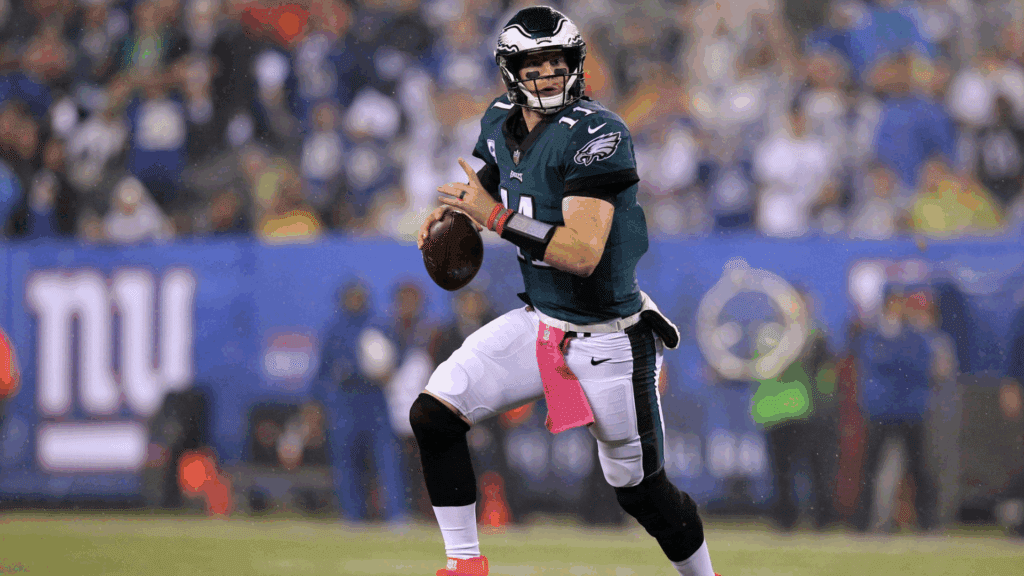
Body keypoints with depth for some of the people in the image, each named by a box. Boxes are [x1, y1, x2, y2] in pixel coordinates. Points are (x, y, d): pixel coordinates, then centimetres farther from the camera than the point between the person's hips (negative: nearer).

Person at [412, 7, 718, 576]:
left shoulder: (596, 133, -22)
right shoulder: (501, 123, 1)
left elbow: (584, 252, -29)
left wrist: (496, 216, -29)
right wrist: (451, 210, 3)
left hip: (606, 341, -6)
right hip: (539, 323, 6)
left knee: (642, 492, 5)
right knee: (432, 412, -10)